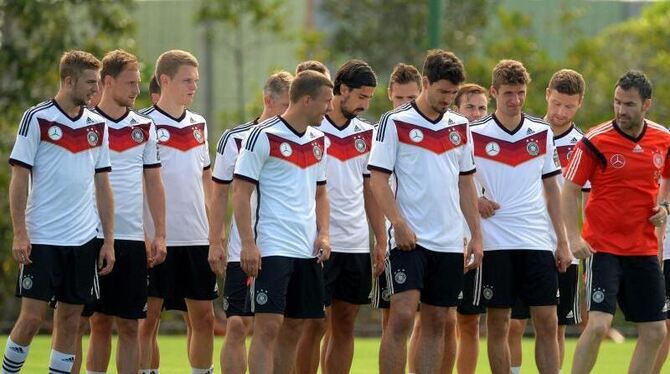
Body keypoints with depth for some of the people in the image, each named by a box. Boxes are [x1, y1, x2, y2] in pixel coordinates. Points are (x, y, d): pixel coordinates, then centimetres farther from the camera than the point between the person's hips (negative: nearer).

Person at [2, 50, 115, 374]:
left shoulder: (97, 125, 10)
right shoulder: (37, 119, -5)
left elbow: (102, 185, 13)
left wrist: (109, 240, 9)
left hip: (83, 239, 5)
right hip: (42, 238, -5)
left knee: (70, 319, 5)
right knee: (32, 317, -7)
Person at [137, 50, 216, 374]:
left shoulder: (198, 125, 12)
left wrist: (215, 231, 14)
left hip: (197, 238, 6)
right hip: (157, 239, -6)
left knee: (204, 318, 8)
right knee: (149, 318, -1)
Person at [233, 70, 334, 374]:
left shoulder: (318, 141, 13)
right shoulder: (263, 137, -9)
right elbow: (240, 192, -10)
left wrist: (323, 233, 6)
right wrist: (248, 244, -16)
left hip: (308, 251, 7)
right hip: (273, 249, -7)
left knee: (294, 326, 9)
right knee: (268, 326, -12)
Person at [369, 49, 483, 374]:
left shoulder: (459, 126, 12)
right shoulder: (395, 123, -4)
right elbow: (378, 179, -7)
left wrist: (476, 235, 11)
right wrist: (398, 223, -19)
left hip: (449, 242, 6)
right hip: (409, 238, -6)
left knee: (436, 323, 7)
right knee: (402, 316, -14)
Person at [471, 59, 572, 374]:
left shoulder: (542, 133, 7)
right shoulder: (474, 135, -2)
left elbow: (551, 188, 13)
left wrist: (562, 241, 10)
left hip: (538, 242, 2)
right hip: (495, 241, -2)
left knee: (547, 324, -1)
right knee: (498, 324, 1)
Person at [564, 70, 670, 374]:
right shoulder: (595, 141, -10)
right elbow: (570, 189, -5)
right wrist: (573, 236, -15)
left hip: (644, 249, 5)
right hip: (602, 247, -5)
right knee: (598, 324, -18)